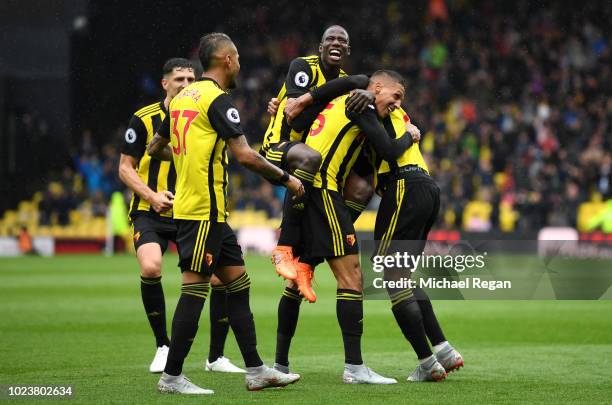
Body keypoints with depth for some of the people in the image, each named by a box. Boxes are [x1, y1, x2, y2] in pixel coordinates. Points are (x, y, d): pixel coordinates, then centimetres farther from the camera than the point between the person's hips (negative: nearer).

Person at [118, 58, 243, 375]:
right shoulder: (144, 119, -5)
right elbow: (126, 167, -1)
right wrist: (152, 195, -16)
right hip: (152, 214, -3)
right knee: (151, 267, -29)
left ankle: (216, 357, 9)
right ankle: (163, 346, -8)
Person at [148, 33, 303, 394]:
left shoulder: (183, 97, 14)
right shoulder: (218, 99, -12)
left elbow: (156, 148, 24)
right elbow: (245, 155, -18)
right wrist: (286, 179, -6)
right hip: (204, 210, -9)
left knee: (239, 283, 10)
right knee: (195, 289, -6)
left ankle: (256, 371, 11)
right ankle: (172, 376, -2)